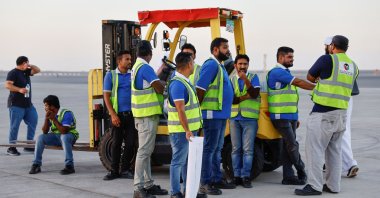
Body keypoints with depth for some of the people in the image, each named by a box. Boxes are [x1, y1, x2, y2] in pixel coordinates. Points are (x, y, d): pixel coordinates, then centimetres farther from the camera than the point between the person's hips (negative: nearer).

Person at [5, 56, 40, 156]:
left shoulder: (26, 72, 16)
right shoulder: (13, 73, -8)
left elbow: (37, 70, 21)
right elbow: (7, 85, -19)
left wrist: (30, 65, 6)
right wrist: (19, 89, -29)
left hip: (28, 104, 8)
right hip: (16, 105, -8)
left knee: (33, 121, 7)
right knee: (14, 126, -6)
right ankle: (11, 148, -2)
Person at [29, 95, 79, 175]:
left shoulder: (66, 113, -19)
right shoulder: (50, 114, 0)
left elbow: (64, 131, -30)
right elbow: (45, 132, -4)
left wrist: (54, 119, -27)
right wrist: (46, 119, -17)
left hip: (70, 136, -6)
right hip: (55, 136, 6)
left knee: (64, 137, -39)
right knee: (40, 137, -14)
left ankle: (69, 166, -36)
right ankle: (36, 165, -11)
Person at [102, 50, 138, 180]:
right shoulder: (111, 75, 3)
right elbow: (106, 96, 0)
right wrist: (113, 115, -9)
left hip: (132, 114, 2)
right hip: (117, 115, -2)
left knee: (130, 144, 2)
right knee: (116, 143, 4)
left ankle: (125, 170, 14)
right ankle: (114, 171, 13)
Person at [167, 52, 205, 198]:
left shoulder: (185, 82, 13)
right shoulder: (177, 84, -19)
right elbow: (180, 110, -24)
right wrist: (187, 130, -26)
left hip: (190, 129, 10)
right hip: (181, 131, -10)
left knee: (188, 161, 15)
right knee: (178, 161, -3)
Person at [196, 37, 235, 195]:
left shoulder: (220, 66, 18)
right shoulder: (211, 65, -14)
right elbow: (200, 89, -20)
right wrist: (198, 109, -16)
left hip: (221, 114, 10)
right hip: (212, 114, -10)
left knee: (217, 148, 15)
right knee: (209, 149, -6)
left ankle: (216, 179, 24)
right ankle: (205, 183, -3)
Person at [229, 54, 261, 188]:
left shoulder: (253, 78, 5)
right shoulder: (231, 80, 10)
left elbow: (254, 94, -11)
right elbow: (231, 99, -2)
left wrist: (246, 80, -22)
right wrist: (246, 96, -12)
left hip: (249, 118, -2)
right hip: (234, 118, 2)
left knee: (247, 149, -5)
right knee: (236, 149, 5)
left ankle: (246, 177, -3)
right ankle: (237, 176, 10)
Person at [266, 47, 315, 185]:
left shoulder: (285, 72, 19)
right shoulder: (277, 72, -12)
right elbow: (298, 83, -18)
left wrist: (296, 118, 21)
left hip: (290, 116, 10)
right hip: (281, 117, -10)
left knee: (288, 146, 7)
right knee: (292, 145, -8)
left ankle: (288, 176, 9)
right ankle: (301, 170, 9)